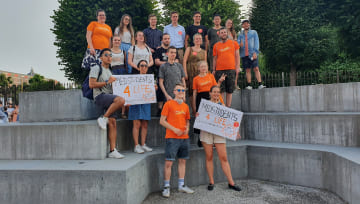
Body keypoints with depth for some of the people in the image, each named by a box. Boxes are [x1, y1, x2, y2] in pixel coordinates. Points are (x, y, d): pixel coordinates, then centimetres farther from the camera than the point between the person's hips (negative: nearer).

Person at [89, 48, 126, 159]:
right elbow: (91, 84, -8)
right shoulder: (96, 68, 3)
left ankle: (112, 151, -6)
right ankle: (103, 118, -18)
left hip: (109, 97, 7)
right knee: (121, 100, -33)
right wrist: (107, 82, -10)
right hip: (100, 96, -7)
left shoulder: (109, 71, 28)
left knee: (112, 123, -6)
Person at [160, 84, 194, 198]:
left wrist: (187, 128, 0)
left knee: (183, 161, 11)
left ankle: (181, 185, 23)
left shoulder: (185, 106, 14)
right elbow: (162, 121, -6)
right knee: (168, 162, -5)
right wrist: (174, 129, -14)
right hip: (172, 138, -6)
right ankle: (166, 187, 8)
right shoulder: (169, 104, -3)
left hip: (184, 137, 6)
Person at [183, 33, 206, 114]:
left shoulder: (204, 52, 18)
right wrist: (185, 73, -9)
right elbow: (184, 61, 1)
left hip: (200, 73, 2)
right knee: (191, 91, -5)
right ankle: (194, 110, 3)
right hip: (191, 72, -2)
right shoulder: (189, 49, 10)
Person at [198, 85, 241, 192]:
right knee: (209, 157, 4)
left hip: (219, 132, 1)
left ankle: (231, 183, 7)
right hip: (206, 132, -1)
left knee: (224, 158, -2)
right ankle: (211, 182, 15)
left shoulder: (222, 105, 11)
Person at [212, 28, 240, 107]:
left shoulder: (234, 43, 10)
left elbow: (237, 56, 10)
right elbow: (215, 58, 13)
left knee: (230, 90, 3)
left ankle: (228, 107, 10)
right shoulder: (216, 45, 11)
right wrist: (213, 70, 7)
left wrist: (237, 67, 0)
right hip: (219, 70, 0)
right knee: (221, 90, -2)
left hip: (231, 69, 0)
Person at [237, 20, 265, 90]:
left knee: (256, 68, -9)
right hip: (244, 54, 2)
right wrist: (239, 44, -17)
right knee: (247, 70, 2)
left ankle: (260, 84, -12)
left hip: (252, 54, -2)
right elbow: (238, 42, 9)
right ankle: (249, 85, 4)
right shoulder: (240, 34, 18)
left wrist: (255, 52, -10)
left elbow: (256, 42, 4)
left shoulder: (254, 32, 13)